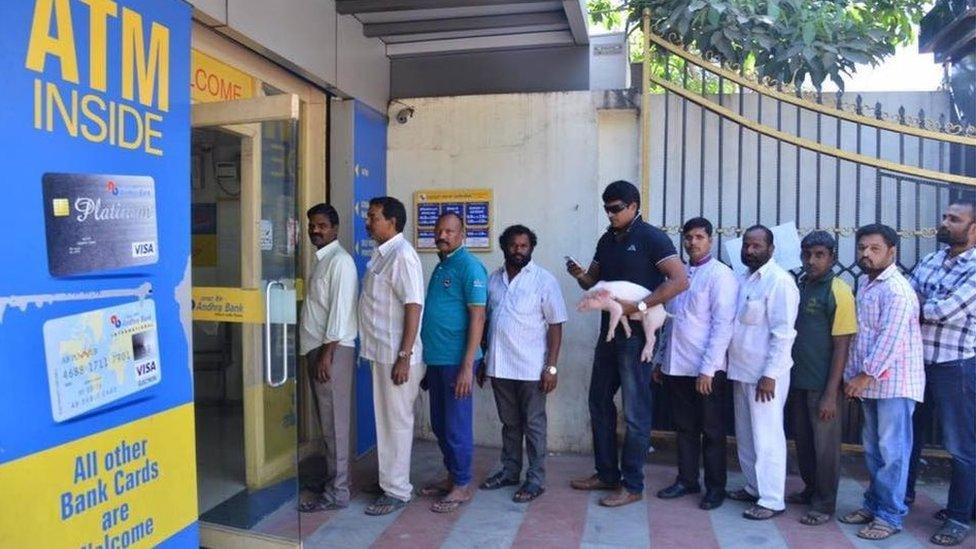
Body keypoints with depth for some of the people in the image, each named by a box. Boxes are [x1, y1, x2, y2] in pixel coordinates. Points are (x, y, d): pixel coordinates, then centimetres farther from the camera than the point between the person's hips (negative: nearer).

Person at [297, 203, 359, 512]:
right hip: (318, 348, 10)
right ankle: (333, 478, 27)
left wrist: (327, 353, -21)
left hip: (333, 351, -10)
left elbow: (341, 310, -19)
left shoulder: (340, 261, -13)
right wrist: (318, 352, 17)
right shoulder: (323, 260, 17)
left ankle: (337, 492, 4)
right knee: (327, 421, 16)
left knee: (335, 423, -4)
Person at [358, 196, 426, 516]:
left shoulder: (402, 255, -16)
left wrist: (405, 356, -23)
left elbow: (413, 307, -21)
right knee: (386, 420, 18)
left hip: (395, 356, -9)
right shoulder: (381, 254, 13)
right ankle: (390, 480, 31)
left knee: (396, 422, 1)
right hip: (380, 353, 10)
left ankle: (396, 491, 13)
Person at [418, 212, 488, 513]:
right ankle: (451, 476, 31)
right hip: (436, 359, 8)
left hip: (456, 361, -8)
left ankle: (462, 485, 16)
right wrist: (429, 360, 19)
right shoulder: (440, 266, 14)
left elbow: (477, 317, -17)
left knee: (456, 426, 2)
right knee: (439, 424, 17)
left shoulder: (469, 266, -12)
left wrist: (467, 366, -21)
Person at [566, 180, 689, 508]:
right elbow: (593, 282, 18)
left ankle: (632, 485, 11)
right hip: (609, 330, 8)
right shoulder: (607, 240, 12)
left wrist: (640, 306, -24)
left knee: (635, 412, 0)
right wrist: (579, 275, -5)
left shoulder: (651, 238, -10)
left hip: (636, 333, -8)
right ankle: (607, 474, 27)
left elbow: (680, 281, -18)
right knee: (599, 403, 13)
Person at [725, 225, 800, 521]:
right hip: (741, 370, 8)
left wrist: (770, 375, -20)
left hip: (765, 373, -8)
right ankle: (754, 486, 30)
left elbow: (783, 333, -18)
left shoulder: (779, 281, -14)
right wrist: (732, 364, 12)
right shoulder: (743, 279, 12)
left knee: (766, 437, -2)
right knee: (745, 435, 16)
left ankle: (772, 499, 8)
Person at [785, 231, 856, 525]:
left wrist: (830, 393, -15)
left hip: (823, 384, -6)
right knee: (803, 441, 17)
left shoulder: (839, 291, -11)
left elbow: (841, 346, -13)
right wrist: (788, 378, 8)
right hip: (798, 381, 6)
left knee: (825, 445, 6)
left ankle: (824, 503, 20)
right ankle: (811, 490, 34)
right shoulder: (798, 286, 6)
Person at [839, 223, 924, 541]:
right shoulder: (864, 283, 11)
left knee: (892, 450, -1)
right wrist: (853, 375, 12)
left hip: (894, 381, -8)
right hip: (870, 381, 9)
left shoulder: (896, 289, -16)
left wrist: (864, 376, -16)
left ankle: (890, 515, 9)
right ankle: (874, 503, 27)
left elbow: (890, 340, -21)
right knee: (872, 448, 16)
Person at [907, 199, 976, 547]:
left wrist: (915, 303, -5)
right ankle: (903, 494, 34)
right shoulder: (929, 261, 8)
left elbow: (943, 311, -22)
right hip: (916, 361, 7)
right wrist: (926, 306, -15)